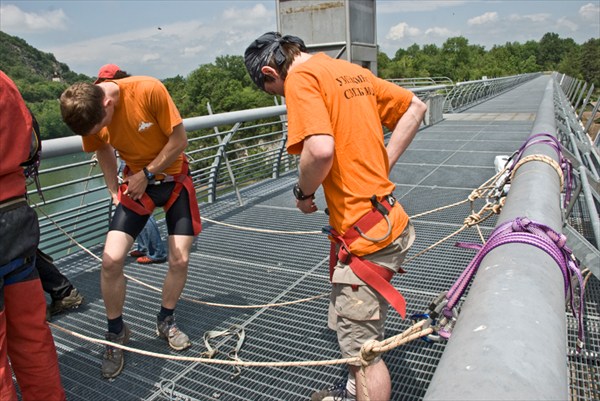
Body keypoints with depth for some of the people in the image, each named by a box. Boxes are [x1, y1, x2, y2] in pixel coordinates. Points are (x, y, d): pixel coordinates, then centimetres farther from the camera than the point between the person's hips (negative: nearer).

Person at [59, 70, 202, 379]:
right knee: (111, 260, -11)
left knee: (179, 260, -5)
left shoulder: (149, 90, -27)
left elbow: (179, 139, -18)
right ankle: (116, 333, 13)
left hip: (174, 178, -2)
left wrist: (147, 173, -15)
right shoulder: (89, 114, -14)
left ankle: (165, 322, 23)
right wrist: (114, 191, 3)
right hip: (136, 183, 2)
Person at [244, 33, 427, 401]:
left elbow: (321, 149, -27)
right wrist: (380, 168, 12)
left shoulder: (301, 77, -11)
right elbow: (416, 108, 18)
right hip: (389, 218, 10)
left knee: (362, 347, 7)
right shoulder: (352, 71, 14)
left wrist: (304, 192, -7)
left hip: (364, 235, -10)